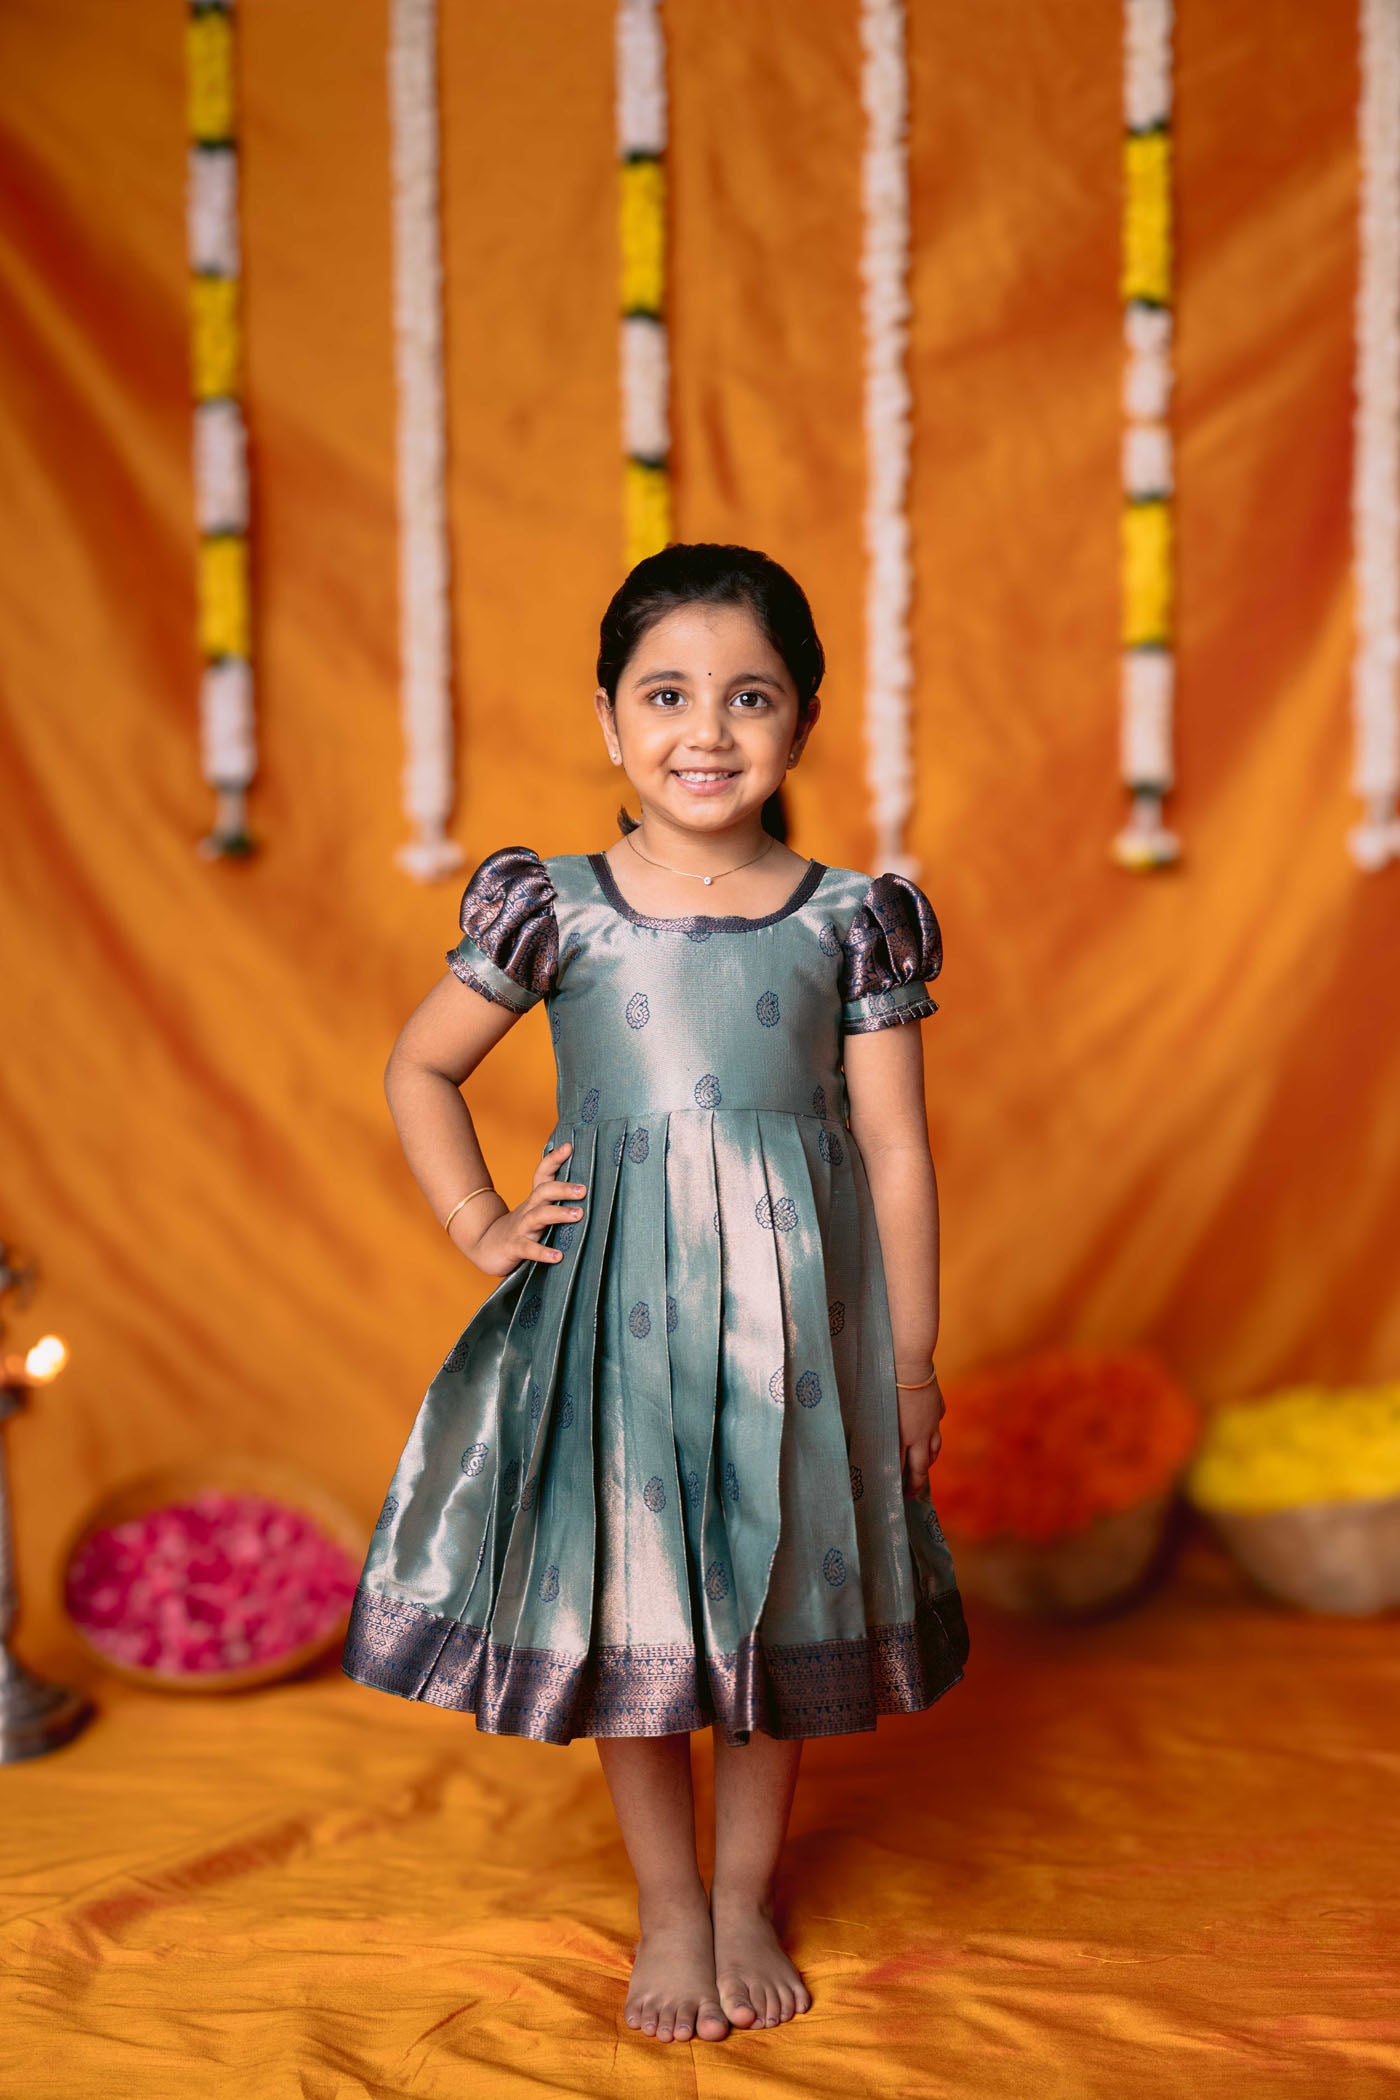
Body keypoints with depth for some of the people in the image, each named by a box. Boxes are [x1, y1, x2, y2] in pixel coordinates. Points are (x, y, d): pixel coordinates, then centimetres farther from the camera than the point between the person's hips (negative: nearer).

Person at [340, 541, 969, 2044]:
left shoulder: (850, 920, -2)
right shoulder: (555, 910, -3)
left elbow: (896, 1152, 1)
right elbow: (420, 1067, 11)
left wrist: (912, 1360, 2)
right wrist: (481, 1226, 1)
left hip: (791, 1308, 0)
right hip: (614, 1301, 0)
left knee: (776, 1600, 12)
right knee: (626, 1605, 10)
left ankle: (745, 1895, 34)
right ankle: (668, 1906, 31)